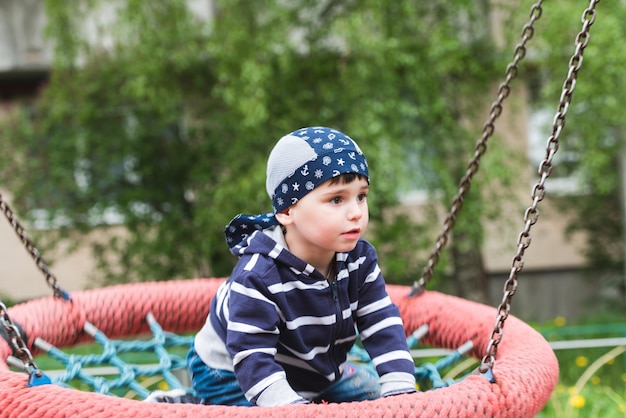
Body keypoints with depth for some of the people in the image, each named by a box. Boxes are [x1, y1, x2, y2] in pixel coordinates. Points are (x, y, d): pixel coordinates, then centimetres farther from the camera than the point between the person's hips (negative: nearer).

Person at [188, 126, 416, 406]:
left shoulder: (359, 258, -16)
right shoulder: (258, 275, -35)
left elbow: (383, 325, -16)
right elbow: (252, 357, -37)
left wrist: (400, 389, -28)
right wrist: (292, 406, -49)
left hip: (318, 372, 6)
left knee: (377, 394, 10)